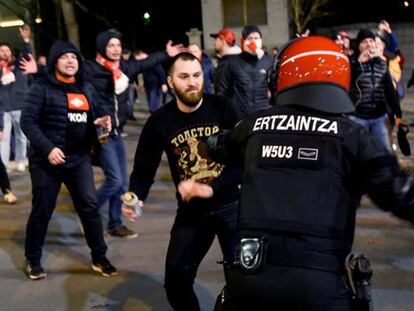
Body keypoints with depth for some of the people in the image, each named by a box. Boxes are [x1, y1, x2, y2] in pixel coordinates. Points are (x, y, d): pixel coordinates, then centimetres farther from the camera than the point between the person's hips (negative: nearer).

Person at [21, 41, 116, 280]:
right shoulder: (41, 88, -7)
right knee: (42, 211, 6)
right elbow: (28, 121, -12)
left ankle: (99, 258, 15)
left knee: (90, 206, 2)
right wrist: (47, 148, -22)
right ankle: (33, 260, 24)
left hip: (79, 158, 4)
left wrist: (99, 123, -3)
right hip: (47, 160, -4)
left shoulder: (86, 89, 11)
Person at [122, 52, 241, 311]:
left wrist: (210, 188, -25)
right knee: (176, 281, 6)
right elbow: (143, 169, -2)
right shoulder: (160, 121, -6)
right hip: (191, 211, 2)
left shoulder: (222, 108, -10)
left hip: (229, 204, -2)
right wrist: (134, 197, -23)